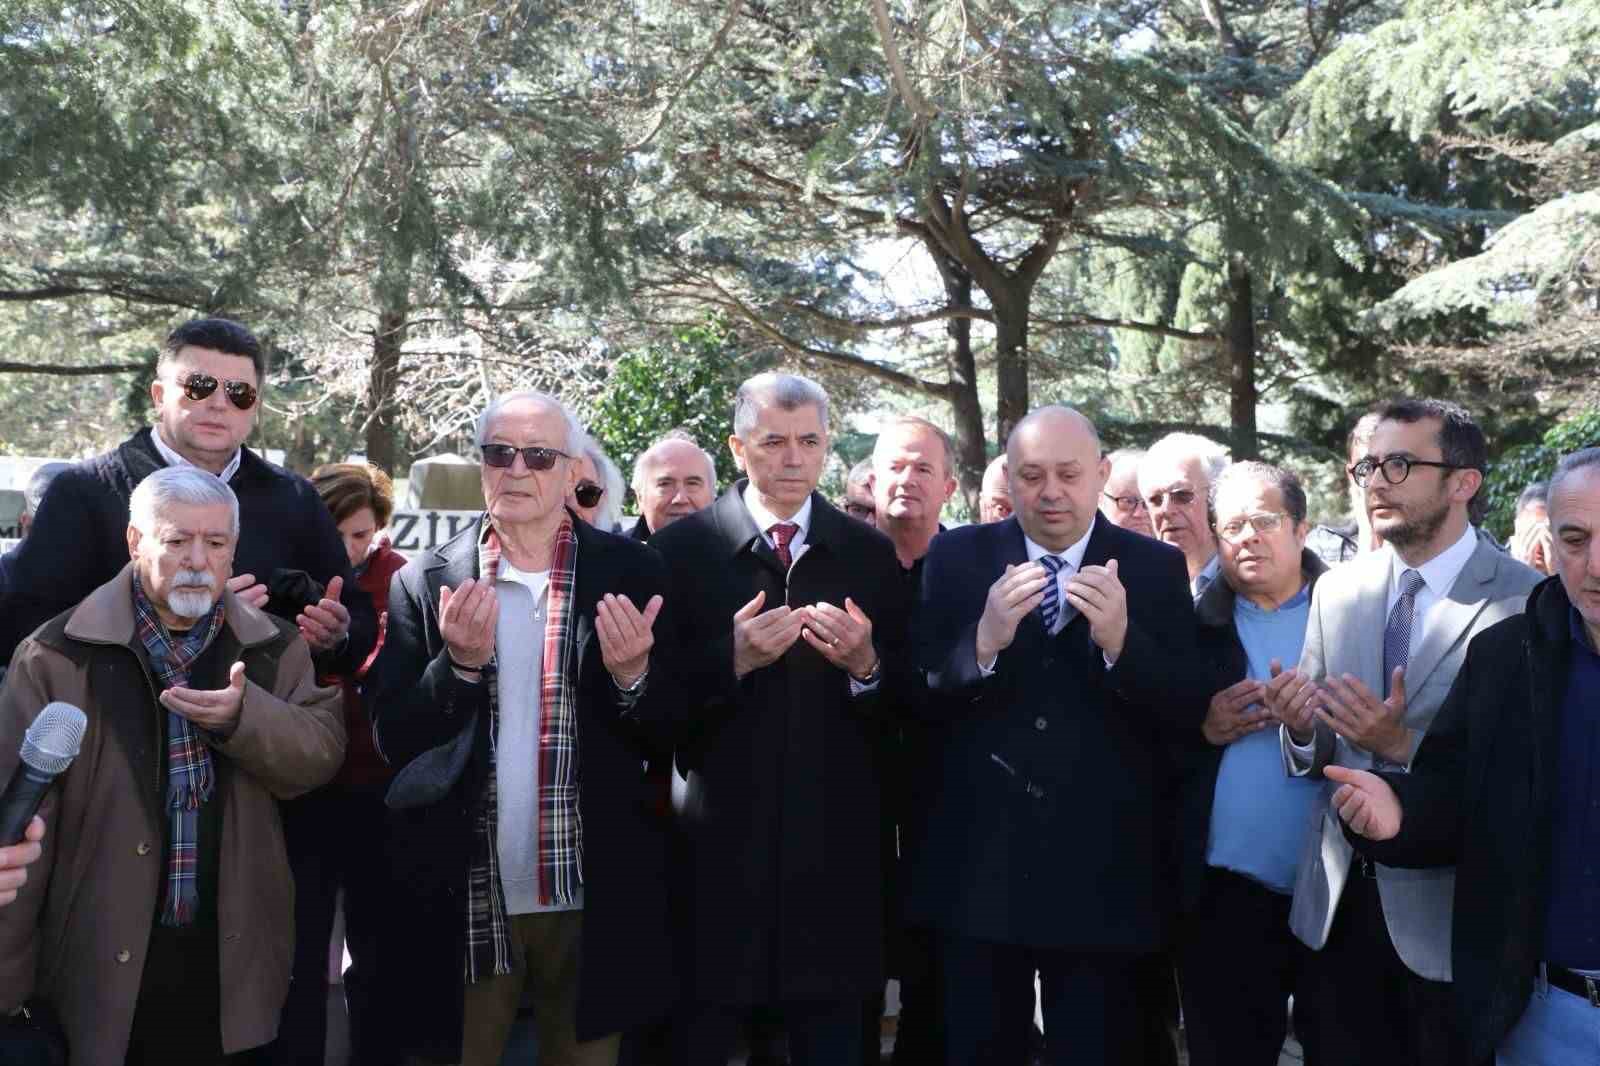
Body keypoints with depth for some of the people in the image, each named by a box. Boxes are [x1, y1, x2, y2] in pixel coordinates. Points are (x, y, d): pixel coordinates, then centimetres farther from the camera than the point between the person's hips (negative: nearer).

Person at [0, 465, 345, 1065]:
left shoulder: (275, 648, 6)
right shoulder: (59, 655, -6)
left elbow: (322, 755, -3)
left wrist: (242, 716, -22)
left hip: (234, 960, 3)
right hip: (105, 961, -3)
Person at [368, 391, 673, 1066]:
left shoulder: (630, 574, -2)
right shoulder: (424, 584, 0)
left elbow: (671, 738, -1)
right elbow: (392, 739, -3)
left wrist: (632, 676, -21)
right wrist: (460, 663, -19)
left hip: (592, 903, 0)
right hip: (463, 901, 0)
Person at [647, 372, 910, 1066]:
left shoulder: (871, 555, 5)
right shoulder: (679, 549, -1)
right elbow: (657, 702, -4)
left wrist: (866, 664, -13)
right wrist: (732, 659, -18)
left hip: (834, 852, 2)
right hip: (717, 845, -1)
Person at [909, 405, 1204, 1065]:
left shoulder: (1157, 568, 0)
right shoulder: (956, 558, 1)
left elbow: (1189, 714, -5)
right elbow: (918, 701, -3)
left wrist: (1120, 641, -22)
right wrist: (984, 642, -21)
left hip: (1103, 877, 0)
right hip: (978, 870, 1)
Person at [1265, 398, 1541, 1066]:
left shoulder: (1526, 603, -11)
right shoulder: (1337, 592, 5)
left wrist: (1404, 745, -24)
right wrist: (1300, 729, -12)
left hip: (1448, 911, -4)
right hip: (1336, 904, 4)